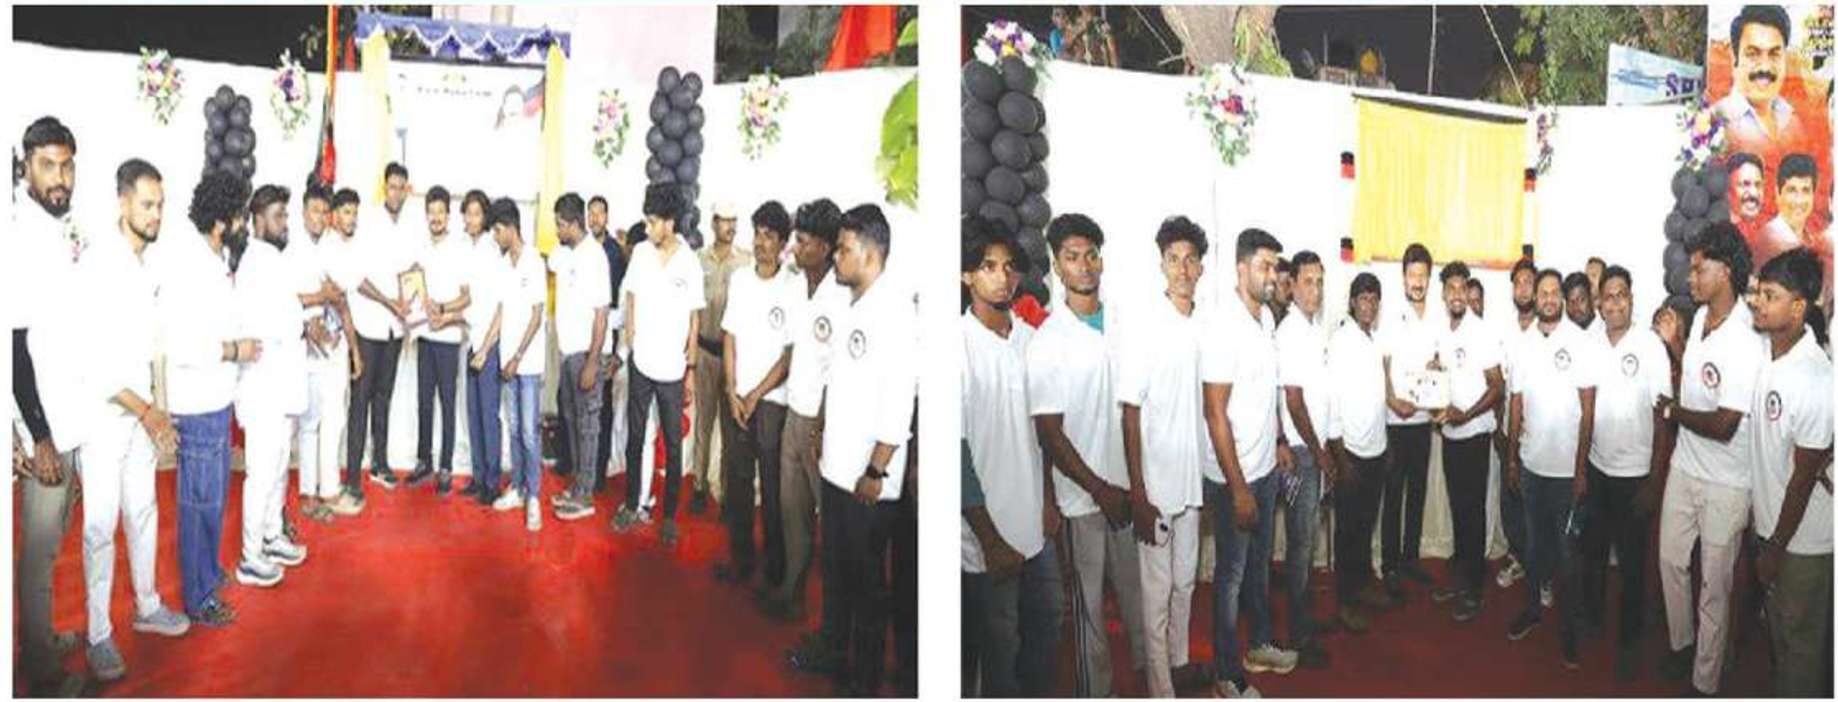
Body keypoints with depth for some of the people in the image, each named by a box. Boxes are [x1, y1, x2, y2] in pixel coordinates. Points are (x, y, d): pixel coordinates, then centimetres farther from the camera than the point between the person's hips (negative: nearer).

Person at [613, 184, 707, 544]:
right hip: (641, 365, 3)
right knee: (634, 439, 13)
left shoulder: (690, 263, -9)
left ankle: (669, 515, 17)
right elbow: (631, 295, 11)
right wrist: (630, 334, 3)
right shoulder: (640, 252, -1)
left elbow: (694, 319, -4)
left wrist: (691, 369, -3)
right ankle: (631, 505, 27)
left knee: (673, 446, 6)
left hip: (672, 370, -3)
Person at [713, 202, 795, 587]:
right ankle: (740, 559, 20)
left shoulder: (793, 287, -9)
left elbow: (791, 353, -8)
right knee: (736, 480, 8)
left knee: (773, 486, 2)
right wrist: (732, 393, 0)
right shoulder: (739, 279, 6)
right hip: (737, 397, 4)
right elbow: (730, 336, 8)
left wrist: (755, 396, -7)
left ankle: (775, 570, 14)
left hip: (773, 400, -4)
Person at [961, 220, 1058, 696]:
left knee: (1047, 631, 18)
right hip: (989, 532, -6)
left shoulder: (1030, 339, 4)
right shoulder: (961, 343, -16)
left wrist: (1049, 500, 13)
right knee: (1001, 649, 6)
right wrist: (990, 539, -15)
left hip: (1035, 524, 6)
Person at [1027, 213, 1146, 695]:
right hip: (1084, 493, -5)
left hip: (1133, 483, 5)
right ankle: (1096, 689, 21)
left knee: (1139, 585, 18)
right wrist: (1101, 490, -14)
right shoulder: (1048, 342, -12)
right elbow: (1049, 434, -13)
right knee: (1089, 600, 7)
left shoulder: (1122, 324, 3)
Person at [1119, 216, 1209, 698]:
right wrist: (1138, 495, -17)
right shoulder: (1145, 328, -14)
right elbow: (1130, 415, -15)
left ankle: (1180, 662, 36)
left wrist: (1205, 474, 12)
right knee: (1157, 590, 3)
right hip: (1156, 485, -6)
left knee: (1185, 581, 20)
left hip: (1191, 478, 7)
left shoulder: (1201, 327, 5)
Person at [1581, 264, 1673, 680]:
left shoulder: (1650, 345, -13)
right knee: (1593, 550, 17)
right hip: (1595, 468, 4)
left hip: (1634, 473, -4)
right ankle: (1590, 619, 36)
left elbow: (1662, 416, -10)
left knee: (1632, 560, 7)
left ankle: (1629, 641, 21)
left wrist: (1655, 481, -12)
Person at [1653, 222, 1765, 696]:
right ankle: (1682, 644, 43)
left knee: (1714, 585, 7)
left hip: (1724, 484, -7)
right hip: (1684, 468, 7)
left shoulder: (1745, 342, -26)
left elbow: (1723, 426, -24)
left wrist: (1671, 411, -10)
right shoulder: (1700, 317, 0)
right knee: (1671, 560, 21)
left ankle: (1705, 682, 22)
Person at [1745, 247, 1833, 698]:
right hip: (1769, 517, 8)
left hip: (1803, 535, -8)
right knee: (1777, 623, 24)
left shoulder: (1815, 381, -29)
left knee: (1799, 636, 10)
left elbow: (1805, 475, -21)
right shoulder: (1767, 349, -5)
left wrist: (1777, 548, -13)